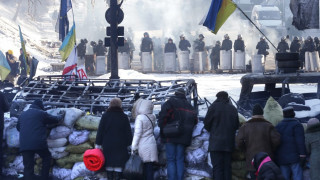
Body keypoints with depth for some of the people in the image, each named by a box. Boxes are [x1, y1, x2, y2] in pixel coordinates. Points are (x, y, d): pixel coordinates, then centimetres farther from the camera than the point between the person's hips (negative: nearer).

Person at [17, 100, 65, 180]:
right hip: (39, 143, -3)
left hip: (24, 145, 3)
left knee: (28, 167, 3)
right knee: (47, 158, 20)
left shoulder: (22, 115, 17)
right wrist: (61, 115, 32)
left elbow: (18, 128, 31)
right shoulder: (42, 113, 3)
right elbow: (56, 120, 11)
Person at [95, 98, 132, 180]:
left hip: (107, 145, 1)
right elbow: (128, 132, 2)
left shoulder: (105, 116, -1)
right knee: (118, 165, 1)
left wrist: (98, 143, 4)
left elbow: (100, 130, 0)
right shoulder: (124, 117, -1)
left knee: (109, 164, 8)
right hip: (120, 145, -1)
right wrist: (129, 143, 11)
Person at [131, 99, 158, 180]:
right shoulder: (152, 117, 7)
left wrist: (134, 147, -7)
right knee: (149, 167, 5)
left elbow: (137, 133, -11)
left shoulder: (140, 118, -11)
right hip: (152, 144, 5)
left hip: (143, 146, -5)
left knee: (146, 168, -1)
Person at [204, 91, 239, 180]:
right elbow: (237, 125, 14)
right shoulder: (233, 109, 9)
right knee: (227, 167, 9)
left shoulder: (214, 107, -6)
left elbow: (207, 123, -2)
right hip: (229, 143, 5)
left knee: (217, 167, -6)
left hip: (216, 143, -5)